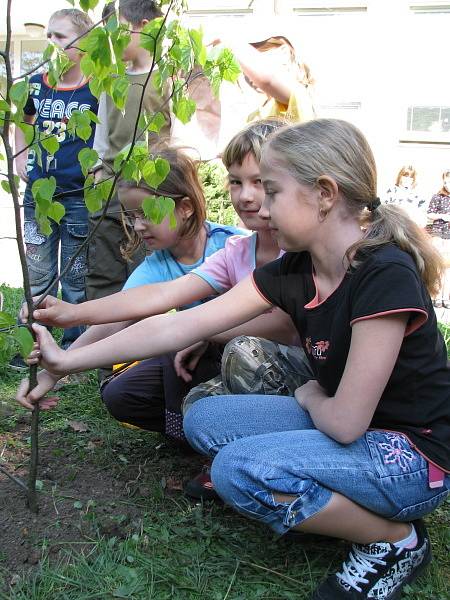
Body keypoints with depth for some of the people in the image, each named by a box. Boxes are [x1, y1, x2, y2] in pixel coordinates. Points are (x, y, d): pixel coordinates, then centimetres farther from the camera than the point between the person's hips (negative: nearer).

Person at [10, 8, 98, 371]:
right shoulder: (35, 85, 4)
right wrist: (20, 159, 11)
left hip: (79, 197, -4)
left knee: (75, 276, 7)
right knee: (37, 275, 11)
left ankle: (73, 347, 19)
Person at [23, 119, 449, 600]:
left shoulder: (385, 275, -28)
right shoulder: (293, 271, -5)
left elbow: (344, 422, -26)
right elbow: (180, 325, -5)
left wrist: (311, 396, -3)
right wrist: (68, 360, -4)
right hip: (353, 427, 8)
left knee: (241, 469, -26)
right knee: (203, 420, 3)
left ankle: (396, 540, -4)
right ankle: (347, 504, 8)